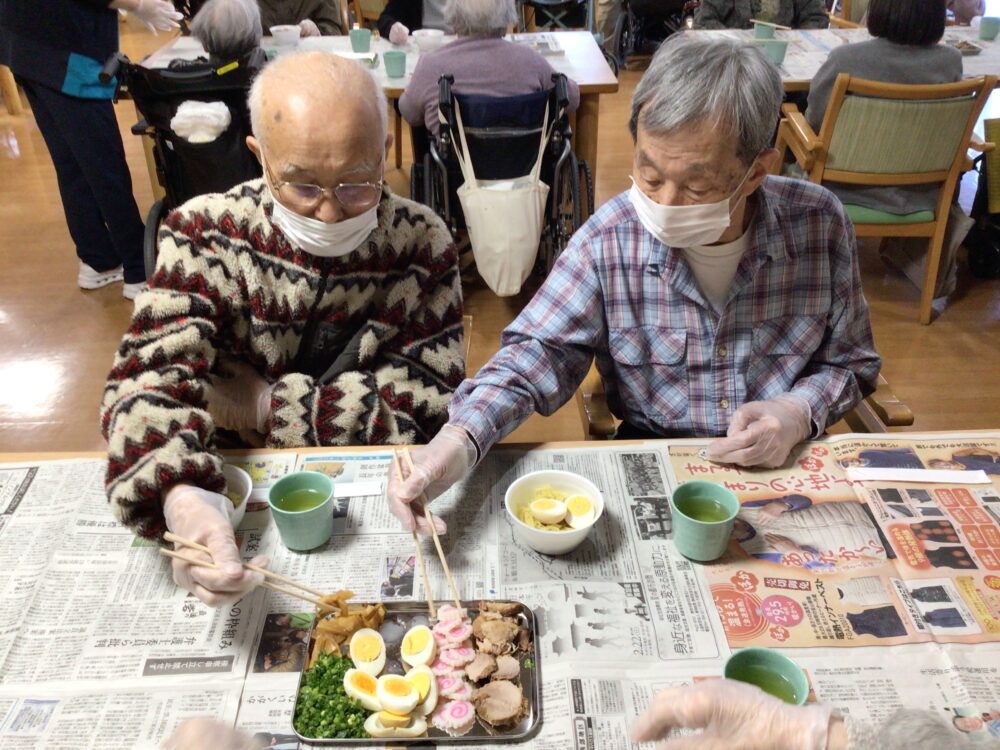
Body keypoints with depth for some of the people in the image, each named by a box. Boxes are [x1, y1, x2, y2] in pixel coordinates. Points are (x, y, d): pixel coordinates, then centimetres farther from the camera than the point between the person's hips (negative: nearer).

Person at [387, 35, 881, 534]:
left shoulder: (818, 223, -11)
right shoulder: (608, 239, -15)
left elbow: (851, 361, 3)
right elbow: (539, 351, -12)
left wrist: (799, 412, -20)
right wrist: (459, 440, -31)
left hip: (788, 462, 1)